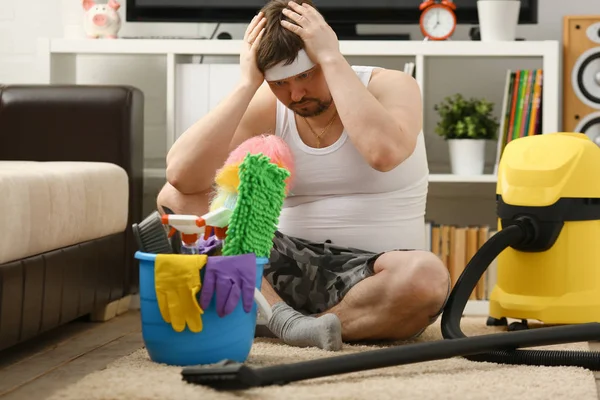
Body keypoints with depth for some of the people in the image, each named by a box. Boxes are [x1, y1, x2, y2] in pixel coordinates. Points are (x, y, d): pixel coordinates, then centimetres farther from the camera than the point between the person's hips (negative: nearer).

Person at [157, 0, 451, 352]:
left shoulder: (391, 87, -6)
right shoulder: (265, 108, 1)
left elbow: (383, 153, -31)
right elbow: (181, 175, -14)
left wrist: (332, 59, -24)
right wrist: (247, 84, -15)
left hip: (367, 277, -3)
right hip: (288, 271, 3)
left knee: (428, 277, -38)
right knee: (175, 199, -15)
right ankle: (286, 319, -28)